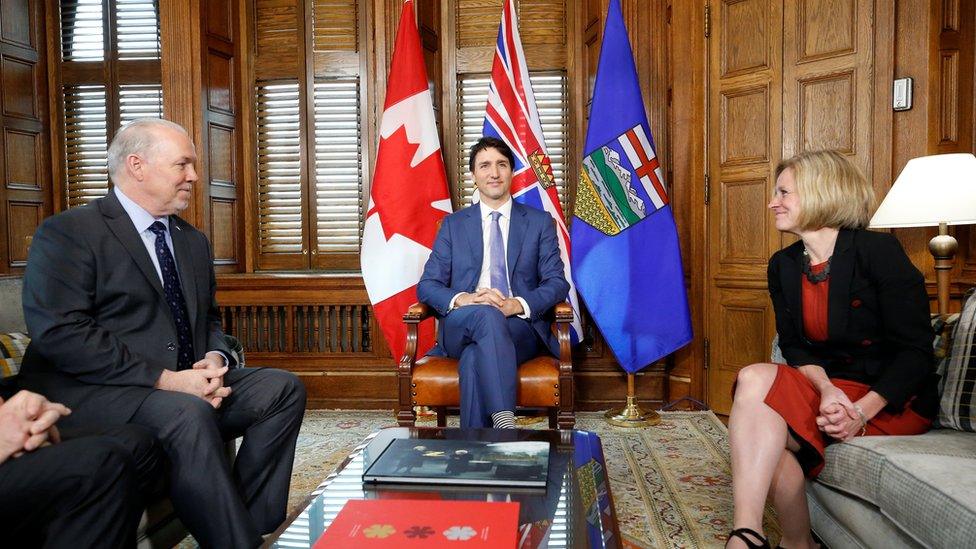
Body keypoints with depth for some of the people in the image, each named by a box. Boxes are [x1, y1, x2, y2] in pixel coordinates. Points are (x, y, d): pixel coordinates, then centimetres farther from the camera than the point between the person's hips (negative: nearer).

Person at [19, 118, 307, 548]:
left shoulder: (193, 241, 18)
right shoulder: (66, 233, -5)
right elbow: (61, 333, -17)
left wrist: (215, 360, -3)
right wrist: (165, 379, -22)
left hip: (188, 385, 7)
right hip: (91, 392, -7)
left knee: (283, 388, -11)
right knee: (189, 414, -35)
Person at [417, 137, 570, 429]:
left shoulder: (540, 222, 12)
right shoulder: (453, 224, 15)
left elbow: (557, 283, 4)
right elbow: (427, 284, 8)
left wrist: (517, 304, -18)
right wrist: (462, 299, -16)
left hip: (521, 326, 0)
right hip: (461, 326, 1)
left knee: (475, 357, -35)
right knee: (486, 314, -37)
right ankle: (505, 424, -45)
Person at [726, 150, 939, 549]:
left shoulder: (878, 250, -11)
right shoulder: (783, 265, 7)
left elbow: (915, 350, -13)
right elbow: (794, 347, 4)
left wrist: (862, 412, -24)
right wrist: (826, 388, -18)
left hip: (894, 401, -5)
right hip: (833, 387, 5)